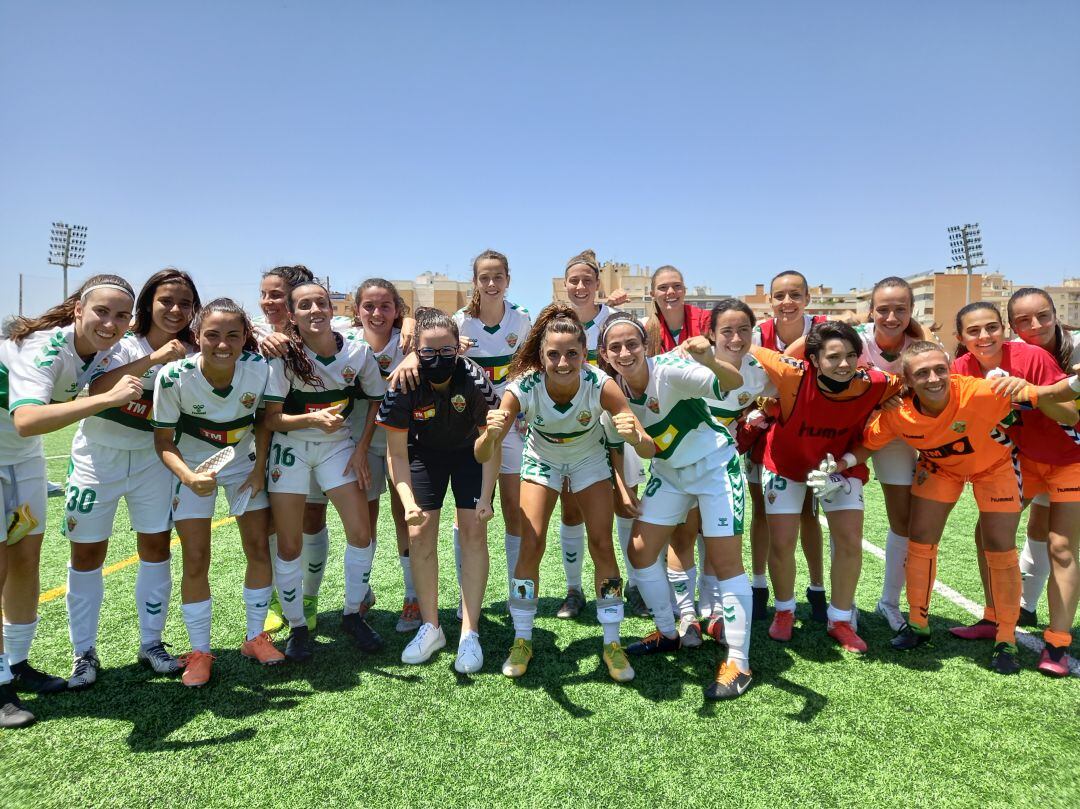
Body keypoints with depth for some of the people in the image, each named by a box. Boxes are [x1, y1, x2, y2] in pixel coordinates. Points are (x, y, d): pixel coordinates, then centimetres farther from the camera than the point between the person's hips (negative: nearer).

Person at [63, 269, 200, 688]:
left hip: (151, 458, 3)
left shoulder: (190, 352, -3)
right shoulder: (122, 342, -14)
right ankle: (84, 653, 19)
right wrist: (152, 359, -40)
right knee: (87, 553, 4)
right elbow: (96, 387, -31)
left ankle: (151, 642, 20)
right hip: (98, 455, -2)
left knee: (157, 546, 3)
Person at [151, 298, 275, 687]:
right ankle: (200, 651, 14)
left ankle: (255, 637, 20)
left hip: (244, 463, 2)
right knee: (196, 561, -4)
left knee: (259, 549, 1)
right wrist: (190, 479, -33)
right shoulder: (173, 377, -27)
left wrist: (260, 468, -7)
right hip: (193, 468, -2)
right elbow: (164, 441, -16)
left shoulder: (259, 369, -23)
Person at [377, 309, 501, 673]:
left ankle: (469, 634, -1)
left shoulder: (476, 380, -31)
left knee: (473, 531, -11)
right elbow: (396, 453, -21)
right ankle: (430, 627, 12)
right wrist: (409, 503, -34)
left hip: (470, 451, -1)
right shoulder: (403, 387, -29)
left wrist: (484, 499, -29)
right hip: (424, 451, 1)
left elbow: (487, 449, -21)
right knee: (420, 534, -5)